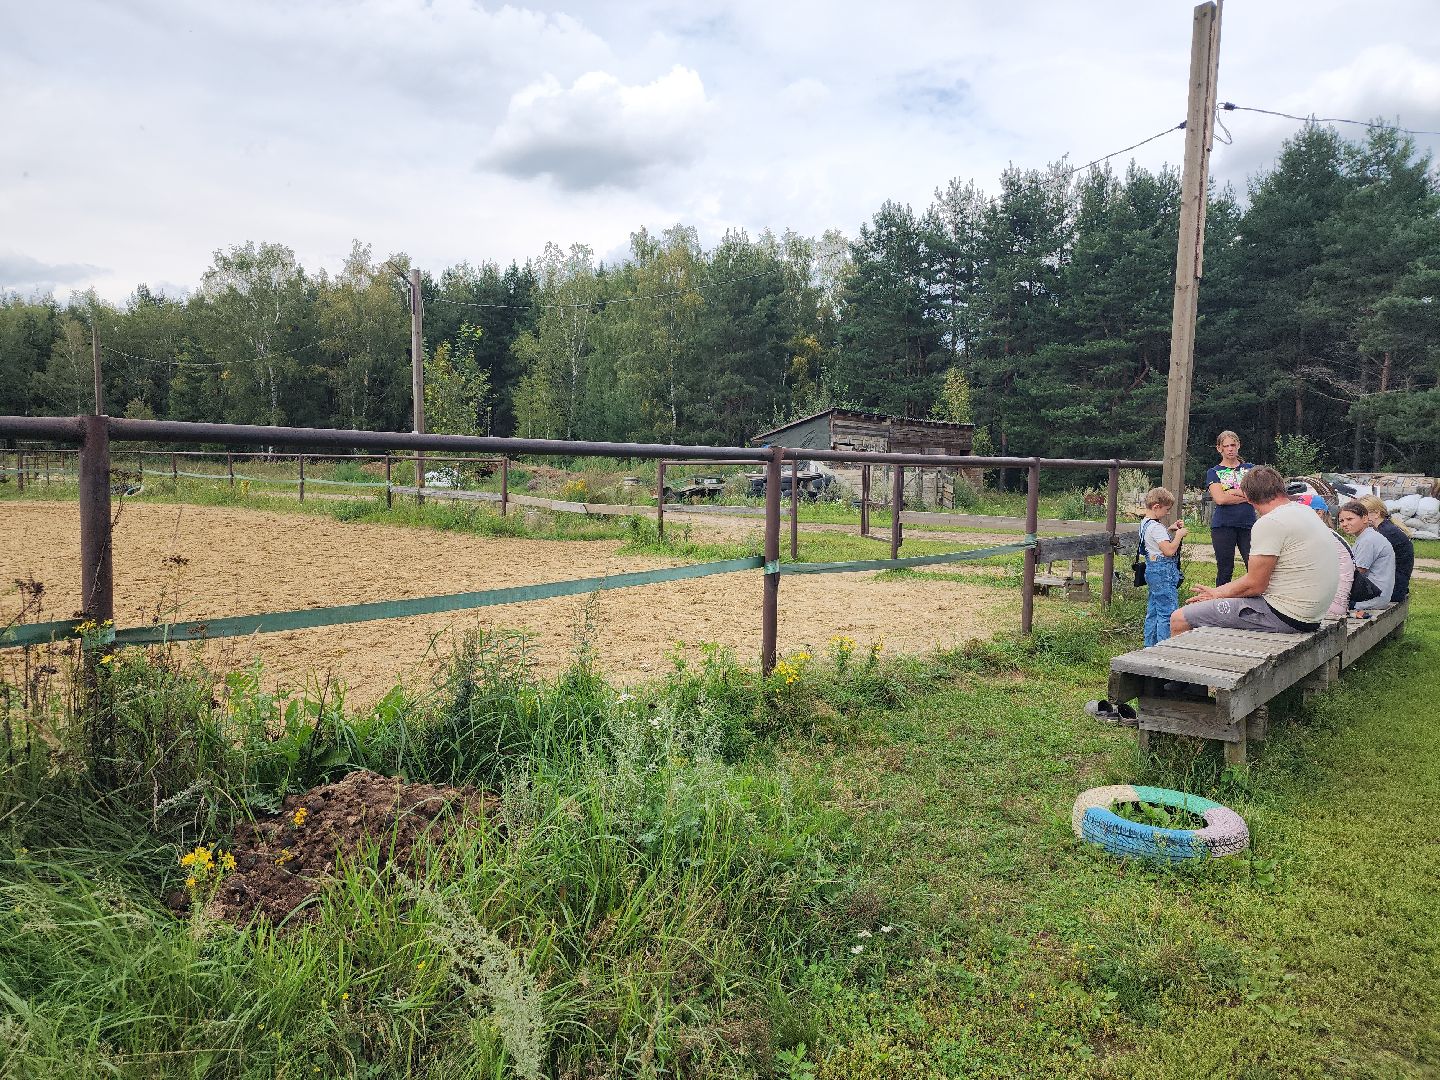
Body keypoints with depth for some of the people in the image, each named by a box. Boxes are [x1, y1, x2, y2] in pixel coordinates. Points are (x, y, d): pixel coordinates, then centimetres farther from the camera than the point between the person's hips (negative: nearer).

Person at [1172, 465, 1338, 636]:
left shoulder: (1270, 523, -17)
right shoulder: (1305, 512, 15)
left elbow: (1254, 584, -15)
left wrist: (1218, 593, 3)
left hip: (1283, 615, -11)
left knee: (1179, 619, -9)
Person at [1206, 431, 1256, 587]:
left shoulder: (1249, 469, 14)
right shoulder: (1214, 473, 8)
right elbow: (1220, 499, -8)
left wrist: (1232, 492, -8)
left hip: (1248, 524, 1)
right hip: (1223, 526, -1)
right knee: (1225, 570, 4)